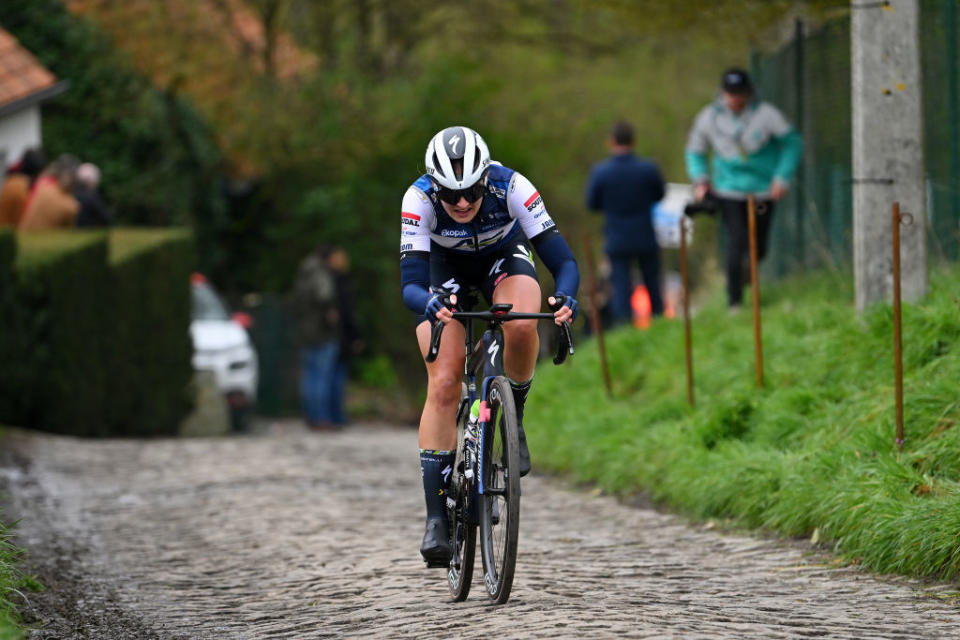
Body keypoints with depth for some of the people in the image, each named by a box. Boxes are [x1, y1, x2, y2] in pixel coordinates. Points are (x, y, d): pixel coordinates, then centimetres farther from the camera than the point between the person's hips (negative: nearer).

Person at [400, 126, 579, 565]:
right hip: (445, 269, 0)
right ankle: (436, 519, -11)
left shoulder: (512, 188, -34)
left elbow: (562, 260, -34)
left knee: (522, 327, -35)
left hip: (504, 258, 0)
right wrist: (429, 302, -61)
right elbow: (410, 283, -37)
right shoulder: (419, 199, -33)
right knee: (443, 386, -14)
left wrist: (565, 297, -55)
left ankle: (512, 419, -6)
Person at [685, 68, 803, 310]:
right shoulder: (709, 118, -1)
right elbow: (695, 151, 14)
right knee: (736, 243, -14)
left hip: (763, 191, 0)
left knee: (758, 249, 7)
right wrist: (700, 180, -2)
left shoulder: (765, 115, -9)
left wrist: (782, 178, -10)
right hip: (729, 191, 0)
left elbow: (792, 143, -2)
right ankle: (734, 302, -8)